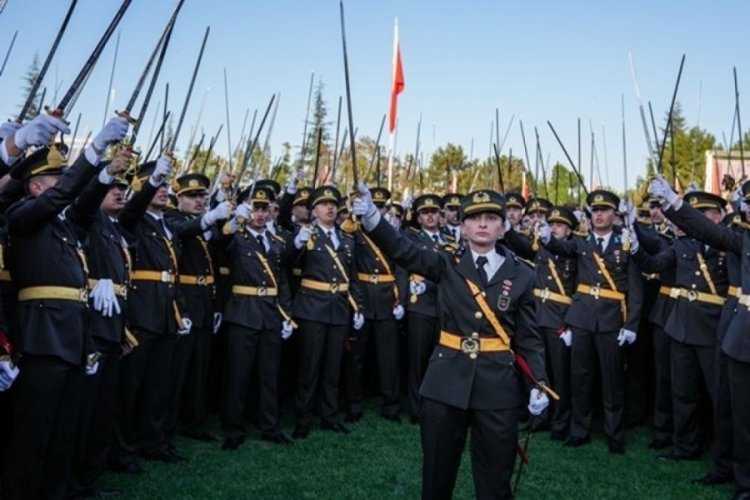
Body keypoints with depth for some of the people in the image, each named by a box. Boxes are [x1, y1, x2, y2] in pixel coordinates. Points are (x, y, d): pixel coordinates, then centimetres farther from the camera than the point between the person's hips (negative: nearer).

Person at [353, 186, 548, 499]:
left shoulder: (521, 275, 2)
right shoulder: (447, 265, 1)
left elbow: (529, 337, 4)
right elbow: (402, 250, -13)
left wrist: (538, 384, -6)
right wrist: (371, 216, -30)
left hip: (498, 385, 0)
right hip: (446, 381, 0)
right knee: (437, 473, 13)